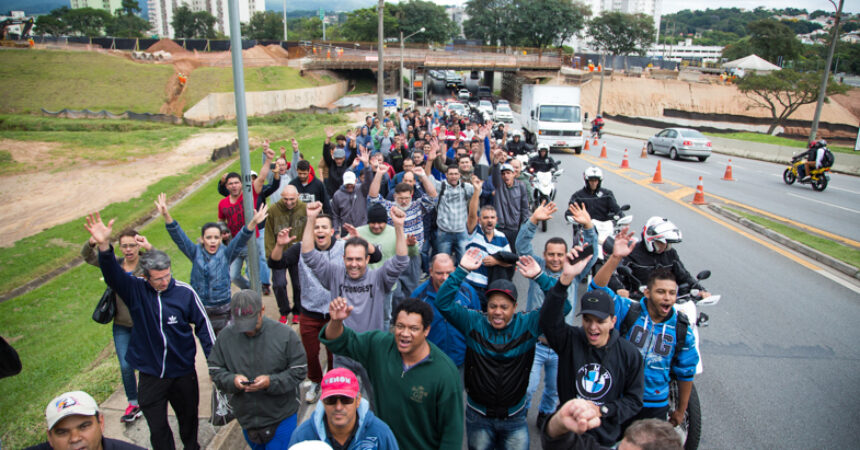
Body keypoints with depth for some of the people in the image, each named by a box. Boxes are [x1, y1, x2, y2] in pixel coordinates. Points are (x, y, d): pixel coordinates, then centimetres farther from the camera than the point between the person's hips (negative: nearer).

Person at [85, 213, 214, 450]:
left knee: (189, 419, 20)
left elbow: (203, 325, -5)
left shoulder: (185, 292, -12)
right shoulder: (135, 290, -9)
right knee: (158, 429, 11)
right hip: (151, 375, 0)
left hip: (184, 373, 0)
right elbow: (112, 275, -27)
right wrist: (104, 246, -46)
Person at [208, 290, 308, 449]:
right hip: (246, 418, 4)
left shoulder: (285, 334, -13)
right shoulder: (226, 336, -5)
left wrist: (271, 381, -25)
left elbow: (299, 370, -10)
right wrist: (232, 380, -19)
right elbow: (215, 371, 2)